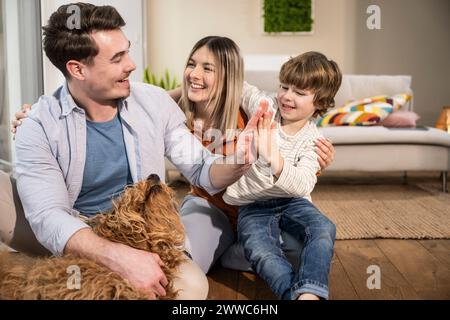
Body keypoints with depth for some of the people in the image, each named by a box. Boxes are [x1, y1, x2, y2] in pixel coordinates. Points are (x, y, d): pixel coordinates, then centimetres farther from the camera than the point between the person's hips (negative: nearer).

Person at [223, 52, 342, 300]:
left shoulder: (312, 140, -9)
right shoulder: (266, 105, -5)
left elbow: (303, 186, -25)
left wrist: (274, 159, -42)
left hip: (291, 201, 1)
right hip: (252, 205, 0)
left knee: (324, 229, -30)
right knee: (259, 250, -32)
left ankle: (309, 293, -41)